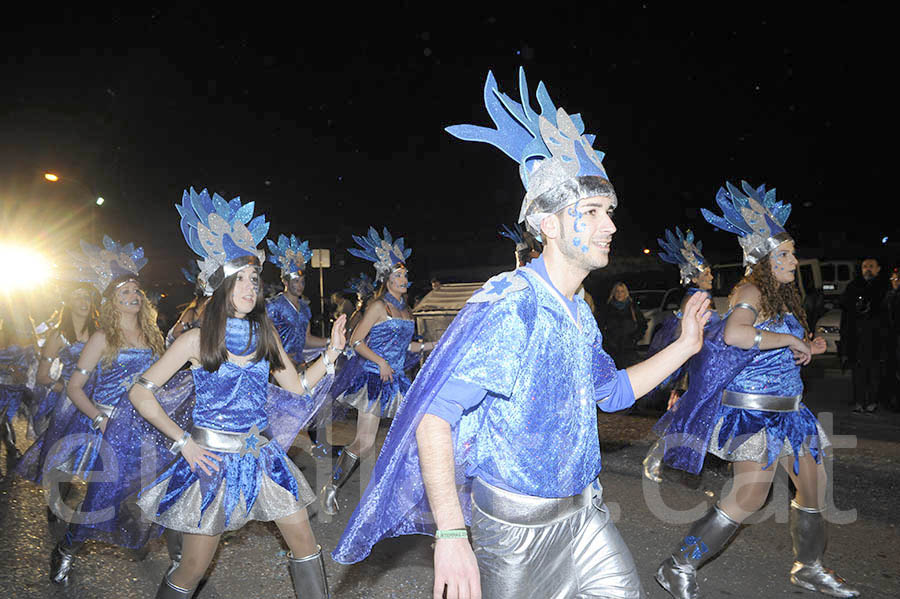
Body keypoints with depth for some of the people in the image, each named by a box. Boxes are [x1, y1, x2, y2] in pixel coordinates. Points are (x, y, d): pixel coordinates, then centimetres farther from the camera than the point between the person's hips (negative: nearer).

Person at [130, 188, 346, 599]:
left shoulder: (265, 335, 4)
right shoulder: (197, 340, -8)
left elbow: (298, 387, 8)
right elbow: (140, 393, -5)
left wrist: (331, 353, -4)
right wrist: (182, 441, -10)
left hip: (261, 455, 4)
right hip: (213, 459, -4)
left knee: (304, 542, 7)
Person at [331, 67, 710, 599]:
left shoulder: (579, 314, 5)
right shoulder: (508, 305, -23)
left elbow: (612, 390, 20)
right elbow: (435, 414, -28)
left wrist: (684, 346, 12)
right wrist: (450, 534, -33)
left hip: (584, 512, 8)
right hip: (517, 525, -7)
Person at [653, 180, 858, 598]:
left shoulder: (782, 294, 12)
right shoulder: (750, 291, -15)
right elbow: (734, 334, -37)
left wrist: (806, 349, 5)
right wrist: (788, 340, -24)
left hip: (785, 409, 9)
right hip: (753, 410, -9)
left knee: (814, 485, 16)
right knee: (750, 496, -10)